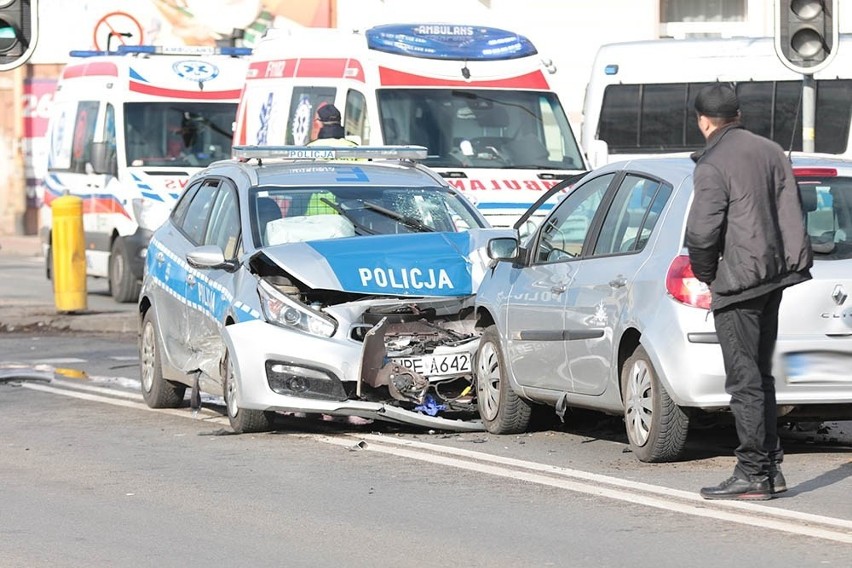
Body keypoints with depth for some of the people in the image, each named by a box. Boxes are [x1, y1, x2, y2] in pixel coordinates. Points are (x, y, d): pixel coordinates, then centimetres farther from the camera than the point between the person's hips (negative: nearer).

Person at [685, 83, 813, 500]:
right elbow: (791, 215, 11)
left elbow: (702, 232, -19)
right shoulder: (770, 152, 10)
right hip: (773, 277, 8)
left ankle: (753, 474, -5)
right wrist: (793, 262, 16)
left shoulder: (713, 165, -14)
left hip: (737, 282, -8)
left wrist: (706, 275, -3)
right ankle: (771, 468, 17)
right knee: (760, 376, 16)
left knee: (745, 381, -5)